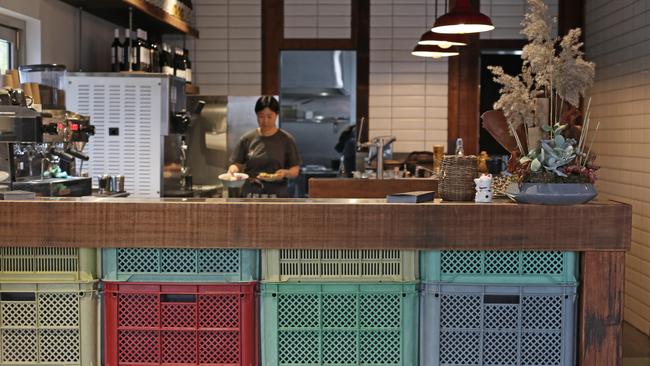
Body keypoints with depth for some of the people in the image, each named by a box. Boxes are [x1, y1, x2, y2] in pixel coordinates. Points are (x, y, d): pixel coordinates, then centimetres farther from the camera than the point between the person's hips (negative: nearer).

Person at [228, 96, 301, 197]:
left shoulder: (286, 140, 4)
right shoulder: (247, 138, 7)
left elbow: (295, 170, 5)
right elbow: (236, 163, 10)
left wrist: (285, 173, -15)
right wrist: (233, 169, -11)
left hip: (278, 194, -1)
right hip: (250, 193, 1)